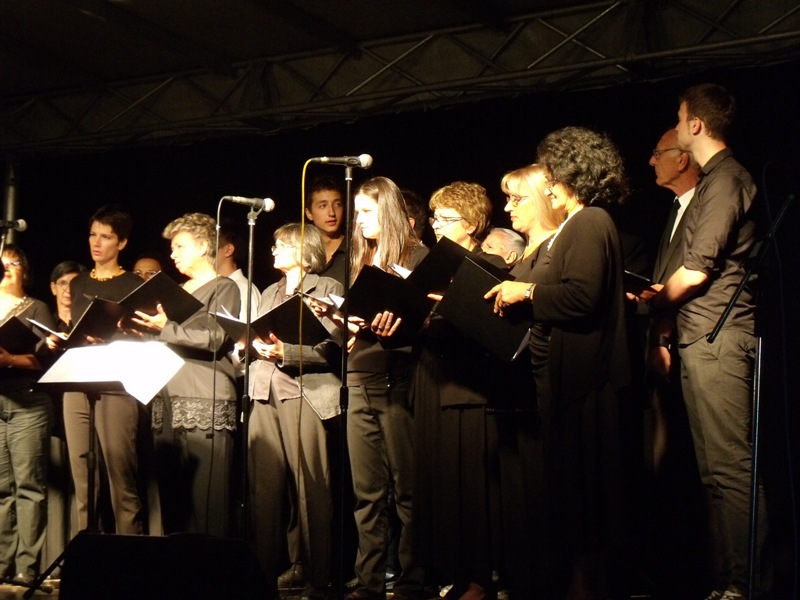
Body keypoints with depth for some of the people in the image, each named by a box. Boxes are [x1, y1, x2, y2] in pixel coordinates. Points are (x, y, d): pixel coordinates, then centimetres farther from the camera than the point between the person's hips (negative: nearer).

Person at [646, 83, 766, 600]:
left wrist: (650, 303, 2)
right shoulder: (715, 180, 23)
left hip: (717, 340, -10)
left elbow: (695, 272, -14)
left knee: (730, 468, -11)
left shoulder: (726, 179, -8)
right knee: (717, 469, 10)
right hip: (700, 341, 10)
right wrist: (668, 333, 18)